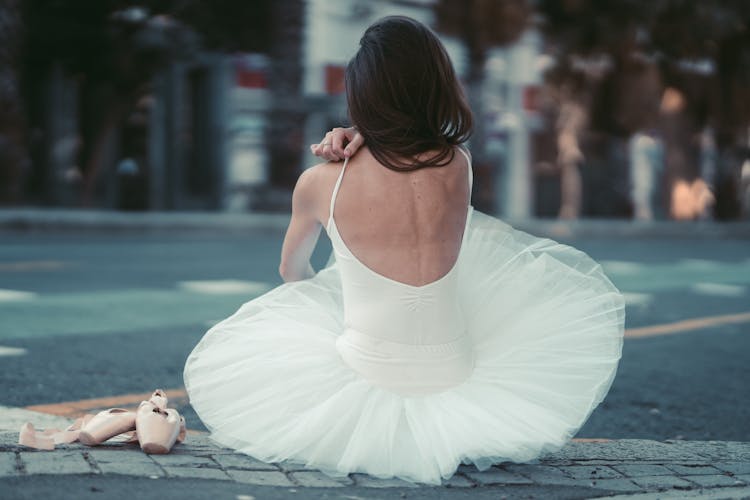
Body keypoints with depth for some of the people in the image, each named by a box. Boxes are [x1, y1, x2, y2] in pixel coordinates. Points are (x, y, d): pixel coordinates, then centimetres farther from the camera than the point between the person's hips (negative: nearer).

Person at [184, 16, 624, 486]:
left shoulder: (320, 183, -10)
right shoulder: (459, 165, -7)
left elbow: (293, 272, 11)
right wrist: (358, 144, -2)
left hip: (365, 378, -1)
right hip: (454, 379, 1)